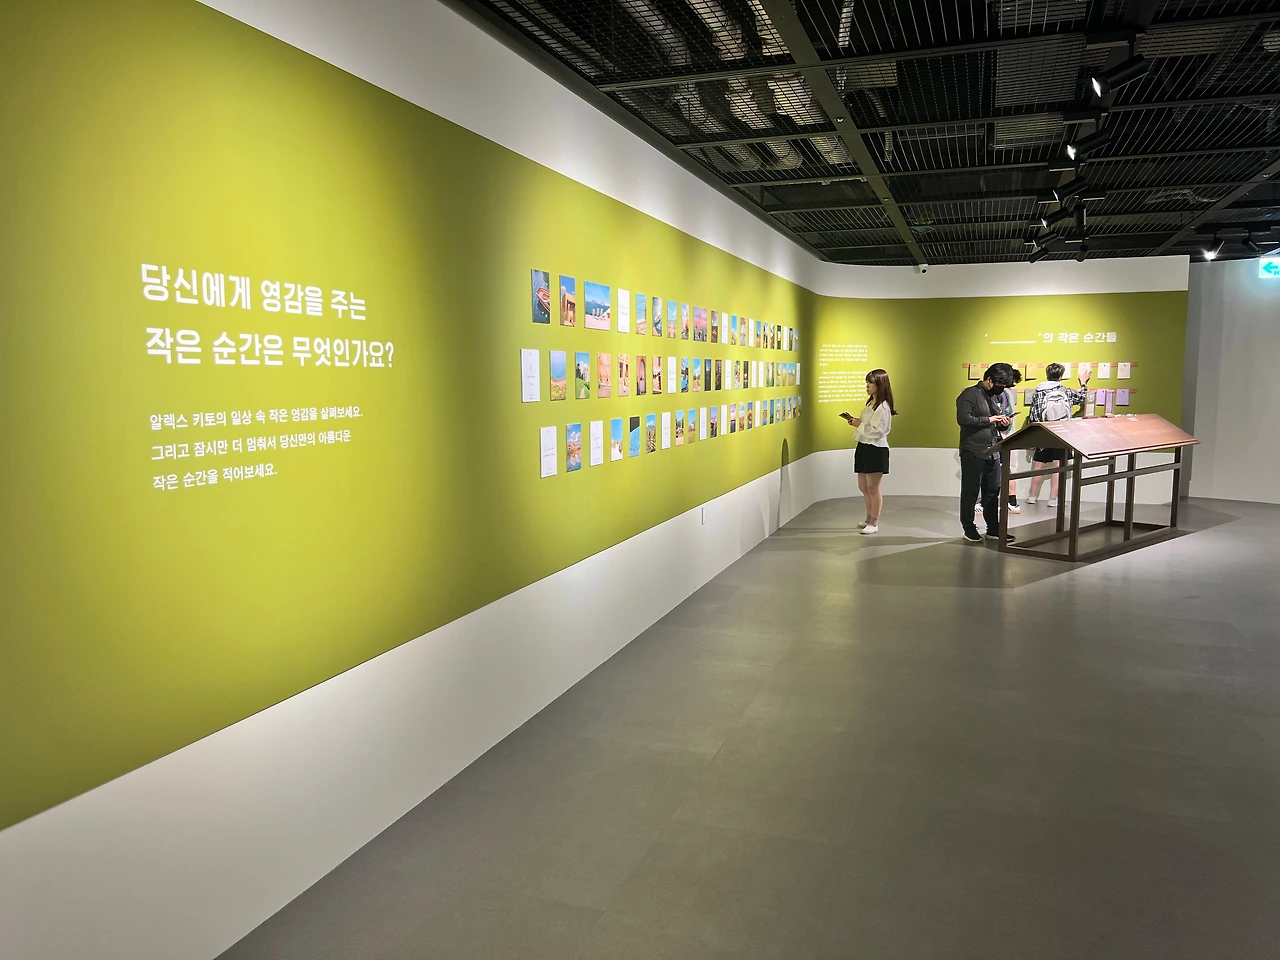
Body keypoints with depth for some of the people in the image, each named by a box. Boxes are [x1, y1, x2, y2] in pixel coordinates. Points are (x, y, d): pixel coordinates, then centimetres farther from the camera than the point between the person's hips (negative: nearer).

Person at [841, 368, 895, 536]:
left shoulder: (883, 407, -15)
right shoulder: (870, 403, 14)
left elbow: (877, 431, -22)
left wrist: (860, 424, -16)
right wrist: (856, 422, 3)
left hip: (876, 450, -10)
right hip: (863, 447, 10)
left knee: (872, 488, -2)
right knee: (863, 487, 16)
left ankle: (874, 523, 7)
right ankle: (870, 519, 30)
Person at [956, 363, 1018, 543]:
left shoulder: (995, 397, 16)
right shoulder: (970, 394, -9)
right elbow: (963, 419, -21)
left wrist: (1003, 424, 3)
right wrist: (989, 420, -18)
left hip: (993, 453, 8)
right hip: (973, 452, -7)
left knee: (993, 491, 10)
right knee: (970, 492, 2)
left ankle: (993, 529, 18)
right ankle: (969, 528, 12)